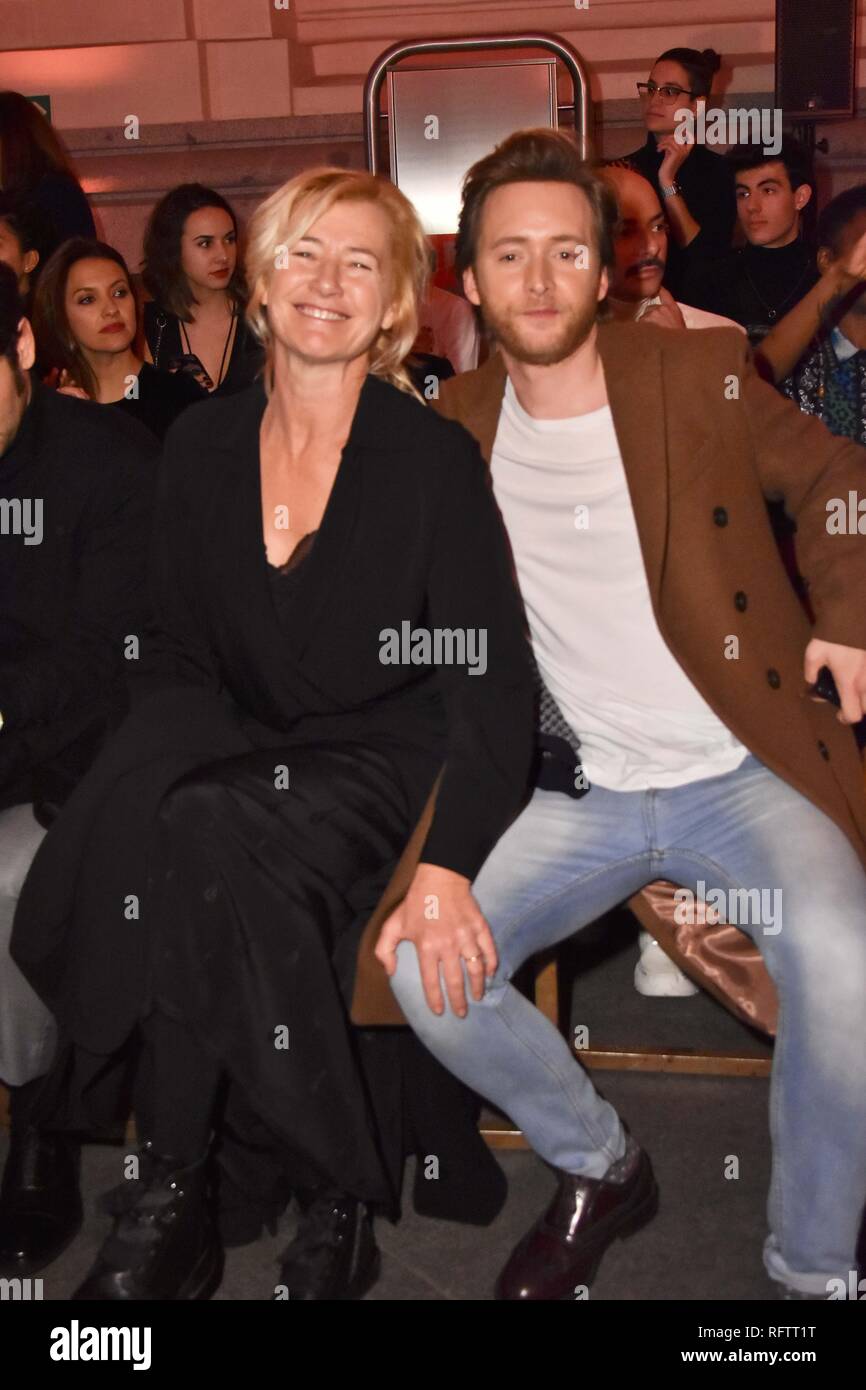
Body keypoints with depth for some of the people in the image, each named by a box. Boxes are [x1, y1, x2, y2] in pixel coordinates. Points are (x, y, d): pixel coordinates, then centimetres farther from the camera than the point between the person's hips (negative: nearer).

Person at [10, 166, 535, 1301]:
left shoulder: (435, 458, -8)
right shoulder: (203, 444, 6)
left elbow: (493, 687, -13)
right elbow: (180, 654, 9)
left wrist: (449, 866, -27)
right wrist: (156, 769, -12)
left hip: (388, 766, -4)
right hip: (246, 760, 5)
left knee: (212, 837, -32)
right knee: (133, 812, -28)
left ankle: (175, 1193, -13)